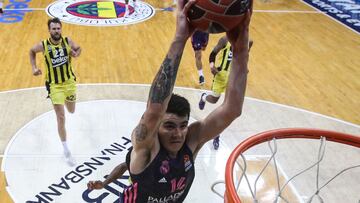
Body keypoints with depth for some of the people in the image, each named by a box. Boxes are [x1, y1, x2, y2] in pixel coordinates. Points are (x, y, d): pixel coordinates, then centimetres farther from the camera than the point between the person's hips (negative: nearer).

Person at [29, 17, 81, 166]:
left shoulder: (67, 41, -10)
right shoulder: (43, 45, -14)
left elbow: (78, 49, 9)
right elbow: (32, 51, 7)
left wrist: (76, 53, -15)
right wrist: (34, 67, -5)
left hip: (69, 81, 3)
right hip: (54, 85, -3)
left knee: (71, 111, 21)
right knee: (61, 118, -7)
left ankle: (66, 100, 60)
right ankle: (66, 151, 3)